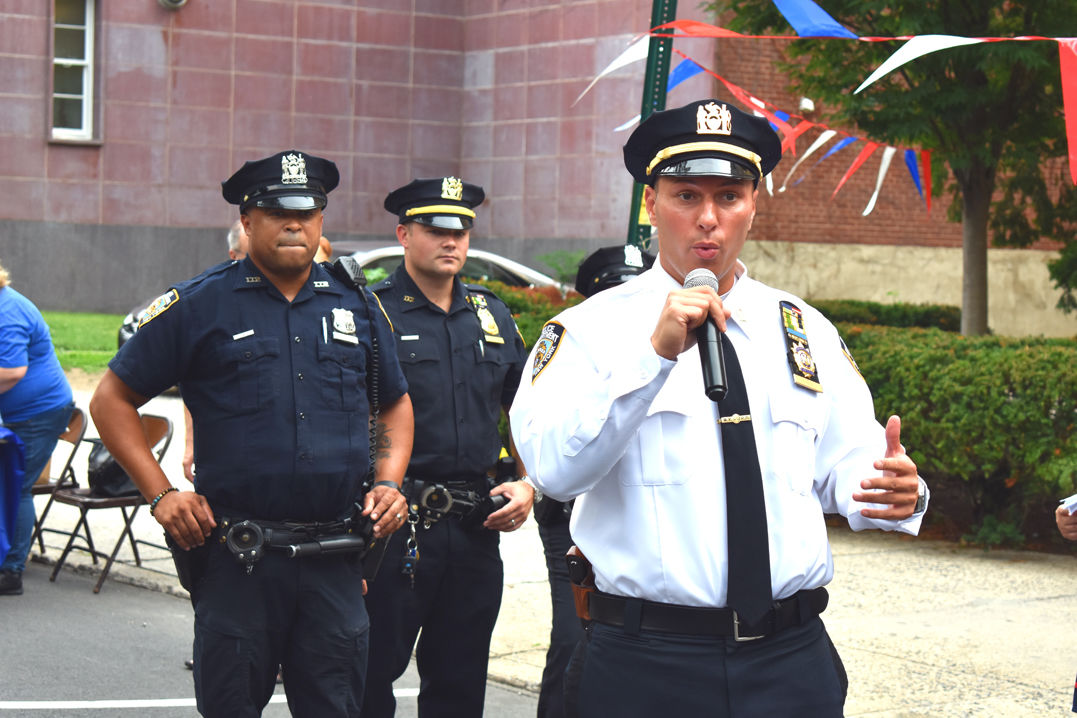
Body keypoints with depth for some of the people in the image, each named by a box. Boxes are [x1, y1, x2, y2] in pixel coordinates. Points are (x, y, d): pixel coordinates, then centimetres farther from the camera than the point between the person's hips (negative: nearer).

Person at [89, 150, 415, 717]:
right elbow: (112, 400, 4)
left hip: (335, 562, 3)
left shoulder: (356, 306, 12)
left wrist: (389, 483, 7)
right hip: (236, 557, -3)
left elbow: (394, 405, 24)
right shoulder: (199, 305, 1)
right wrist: (160, 493, -5)